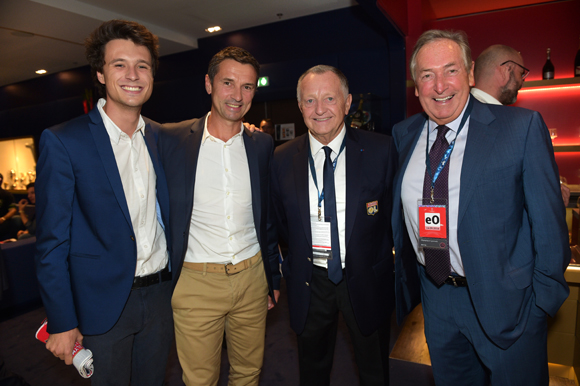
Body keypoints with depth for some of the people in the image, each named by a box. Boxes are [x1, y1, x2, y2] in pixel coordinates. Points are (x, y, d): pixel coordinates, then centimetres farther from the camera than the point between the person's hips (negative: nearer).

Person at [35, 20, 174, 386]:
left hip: (161, 296, 4)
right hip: (104, 303, -4)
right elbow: (52, 242, -10)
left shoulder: (161, 137, 2)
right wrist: (62, 322, -9)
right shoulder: (62, 141, -11)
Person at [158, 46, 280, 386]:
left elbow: (268, 217, 9)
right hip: (195, 282, -2)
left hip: (252, 278, 3)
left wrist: (274, 277, 11)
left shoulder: (263, 145, 2)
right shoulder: (171, 139, -7)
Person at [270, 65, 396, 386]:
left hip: (366, 279, -1)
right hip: (308, 283, 1)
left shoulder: (381, 150, -11)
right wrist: (301, 257, 5)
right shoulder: (282, 159, -5)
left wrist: (379, 257, 0)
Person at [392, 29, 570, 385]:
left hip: (505, 300, -3)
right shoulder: (403, 135, 0)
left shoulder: (522, 126, -13)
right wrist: (405, 275, 8)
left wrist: (545, 295, -7)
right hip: (435, 296, 4)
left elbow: (548, 218, -10)